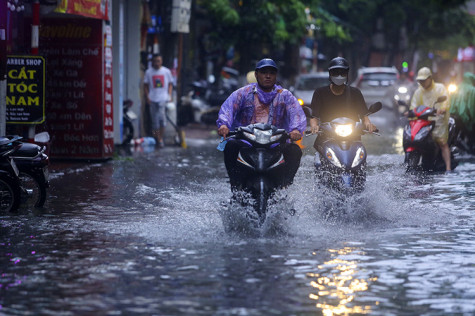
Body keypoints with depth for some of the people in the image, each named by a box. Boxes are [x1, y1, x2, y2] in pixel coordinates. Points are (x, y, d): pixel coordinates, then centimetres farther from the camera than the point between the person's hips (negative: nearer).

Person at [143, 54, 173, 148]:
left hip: (163, 98, -1)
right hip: (153, 99, 1)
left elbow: (170, 84, 12)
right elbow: (145, 86, 9)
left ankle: (161, 138, -5)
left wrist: (169, 95, 0)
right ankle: (157, 138, 18)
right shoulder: (148, 72, 5)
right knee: (155, 120, 4)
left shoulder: (166, 71, 6)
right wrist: (147, 97, -2)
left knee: (162, 117, -14)